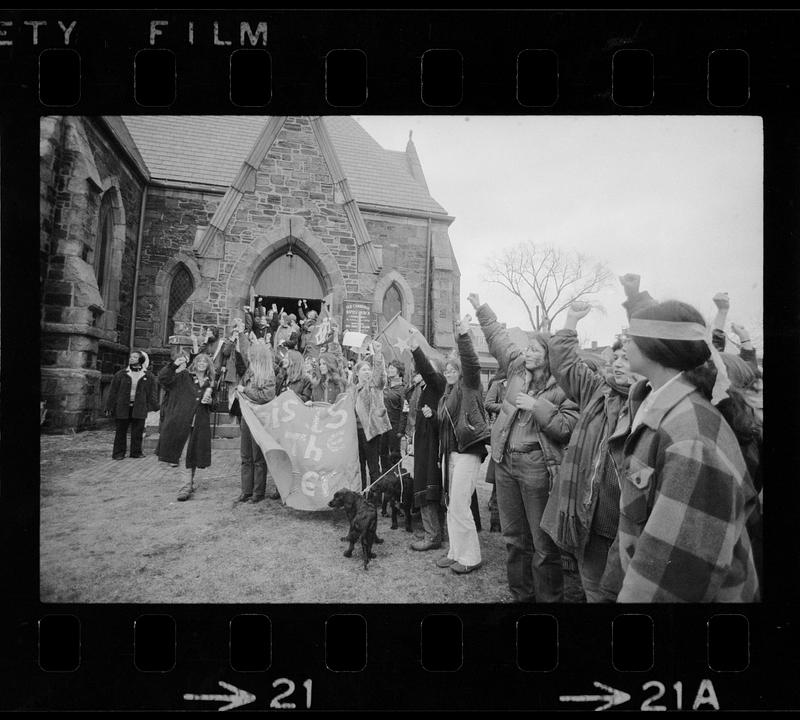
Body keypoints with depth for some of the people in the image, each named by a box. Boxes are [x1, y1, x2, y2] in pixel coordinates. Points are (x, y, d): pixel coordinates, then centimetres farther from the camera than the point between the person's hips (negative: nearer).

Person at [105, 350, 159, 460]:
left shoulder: (149, 376, 5)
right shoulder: (121, 374, 5)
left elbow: (152, 393, 7)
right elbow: (113, 392, 6)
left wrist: (153, 406, -1)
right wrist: (109, 407, 2)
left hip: (139, 408, 0)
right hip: (122, 407, 0)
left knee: (138, 431, 2)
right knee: (121, 431, 5)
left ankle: (136, 452, 13)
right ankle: (119, 452, 13)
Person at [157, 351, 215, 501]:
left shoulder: (210, 383, 14)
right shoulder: (184, 377, 2)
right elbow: (162, 378, -10)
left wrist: (209, 401, 1)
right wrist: (174, 365, -22)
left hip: (200, 425, 4)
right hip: (182, 422, -3)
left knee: (194, 455, 9)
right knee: (185, 454, -7)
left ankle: (189, 483, 25)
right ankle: (186, 486, -3)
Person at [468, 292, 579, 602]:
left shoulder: (564, 387, -9)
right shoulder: (518, 367, 7)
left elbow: (568, 427, -16)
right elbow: (499, 338, 18)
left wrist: (538, 407, -20)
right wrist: (481, 309, 22)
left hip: (537, 467, -6)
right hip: (505, 461, 6)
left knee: (543, 543, 1)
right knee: (514, 538, 17)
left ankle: (549, 597, 18)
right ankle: (521, 594, 33)